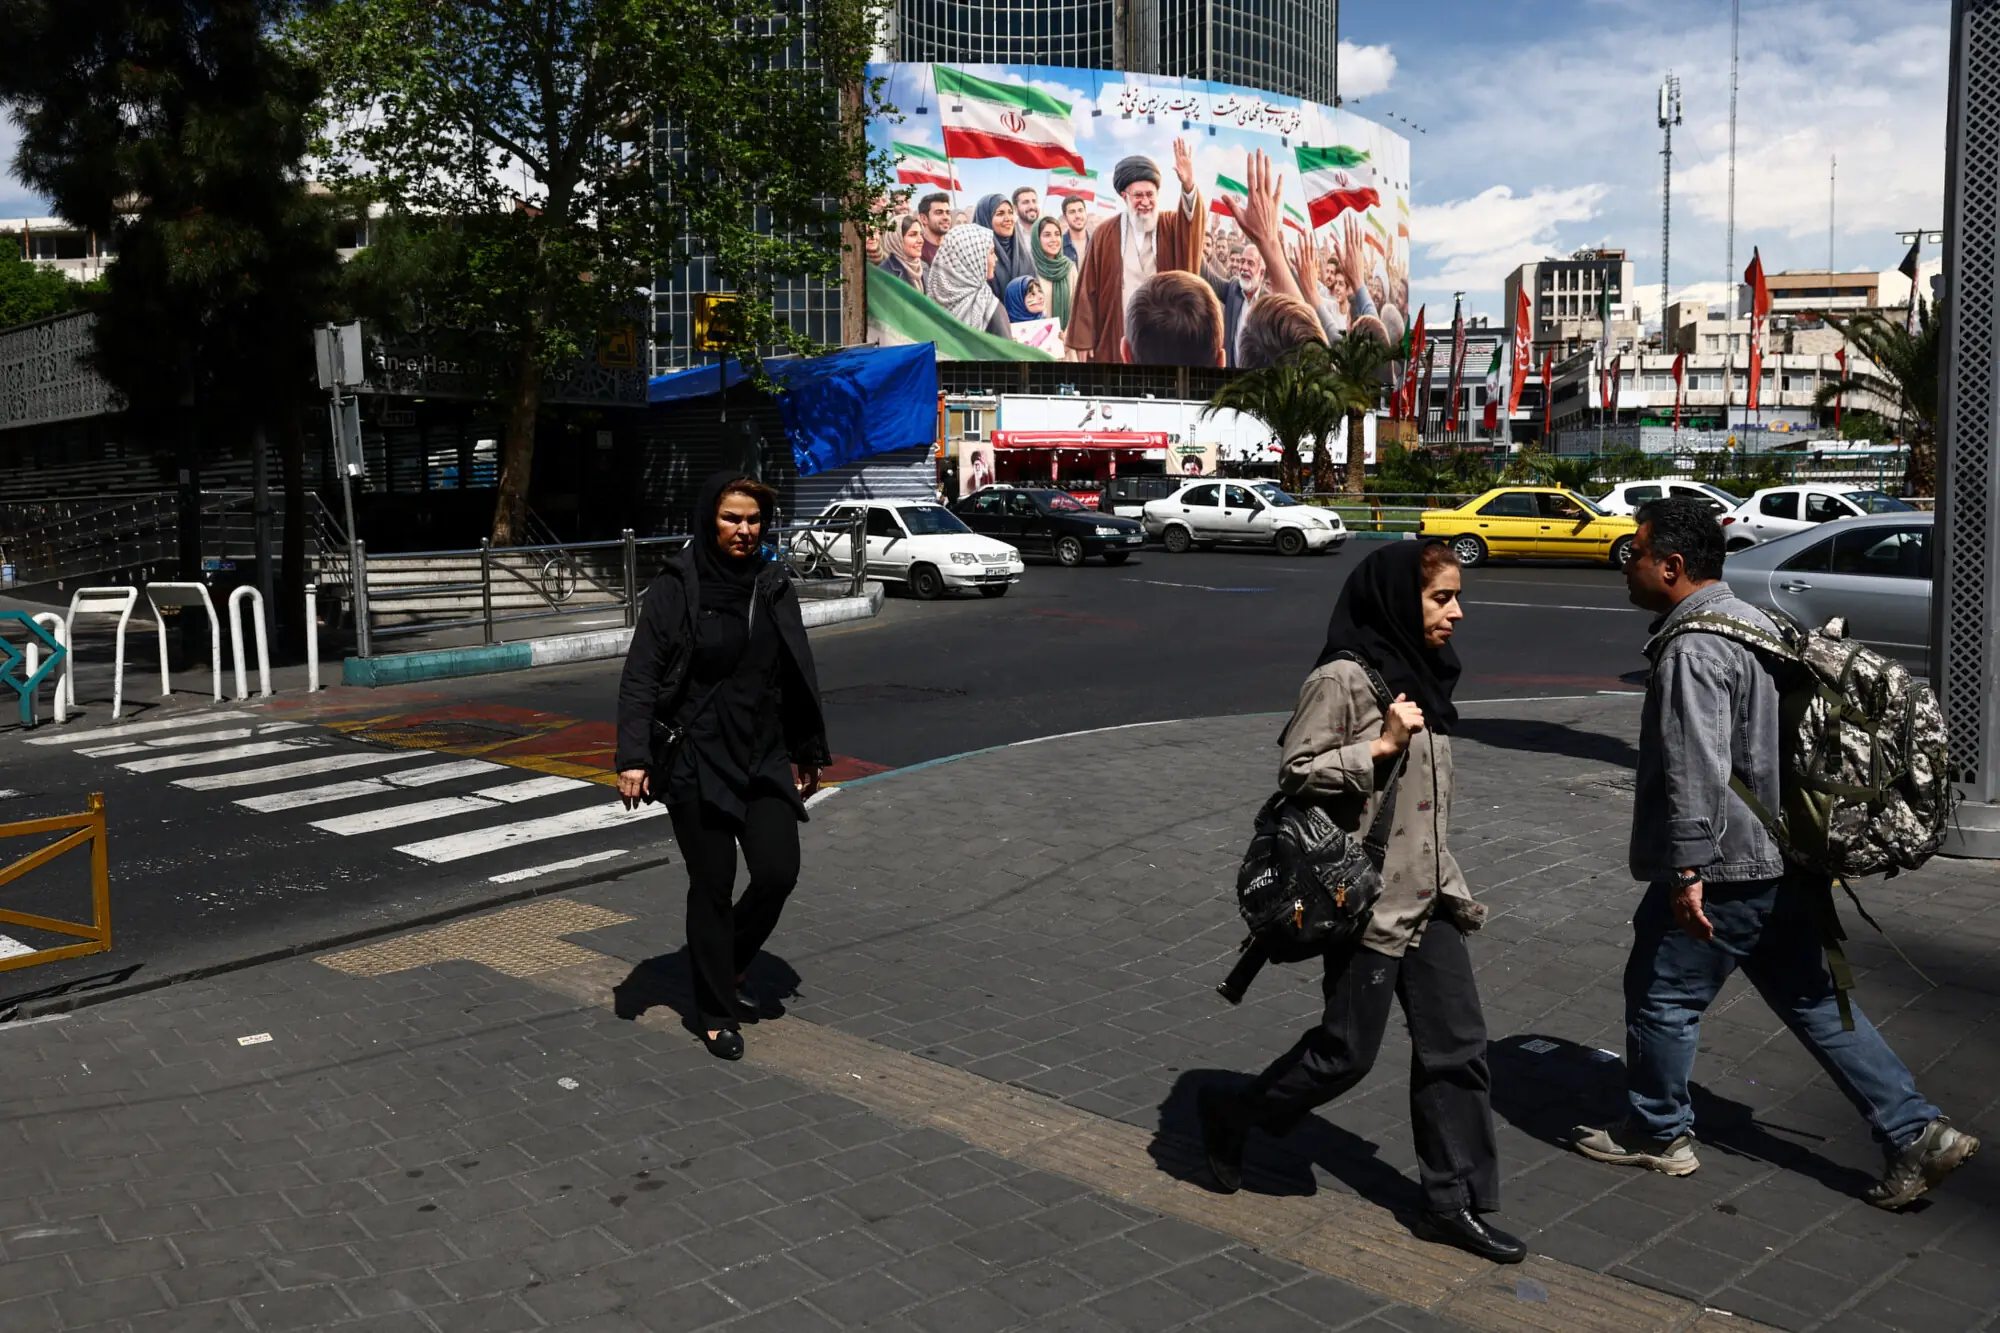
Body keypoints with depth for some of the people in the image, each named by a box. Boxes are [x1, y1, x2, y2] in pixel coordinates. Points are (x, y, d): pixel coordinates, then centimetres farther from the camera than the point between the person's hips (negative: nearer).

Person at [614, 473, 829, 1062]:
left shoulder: (773, 587, 6)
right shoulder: (675, 589, -8)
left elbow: (797, 676, 13)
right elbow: (640, 678, -11)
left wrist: (808, 751, 15)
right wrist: (634, 756, -20)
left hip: (764, 757, 4)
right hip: (696, 762, -4)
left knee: (778, 871, -4)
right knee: (713, 884, 2)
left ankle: (728, 971, 24)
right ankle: (715, 1013, 18)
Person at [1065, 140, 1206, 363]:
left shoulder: (1172, 227, 5)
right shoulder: (1105, 233, 3)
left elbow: (1191, 219, -19)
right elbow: (1088, 289, 2)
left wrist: (1188, 186, -40)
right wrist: (1083, 339, -4)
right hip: (1114, 338, -1)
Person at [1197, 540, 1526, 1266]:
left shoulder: (1419, 674, 9)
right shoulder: (1343, 677, -17)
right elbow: (1296, 771, -17)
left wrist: (1452, 886, 20)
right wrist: (1379, 746, -24)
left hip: (1427, 898, 8)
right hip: (1366, 901, -8)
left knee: (1456, 1045, 8)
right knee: (1346, 1053, 3)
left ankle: (1454, 1201, 20)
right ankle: (1230, 1112, 26)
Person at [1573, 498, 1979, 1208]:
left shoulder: (1692, 648, -20)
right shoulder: (1753, 620, 13)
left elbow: (1697, 769, -27)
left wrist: (1688, 870, -25)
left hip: (1724, 869, -10)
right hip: (1787, 863, 10)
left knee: (1661, 993, 7)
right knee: (1812, 999, 17)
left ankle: (1658, 1134, 22)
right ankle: (1915, 1132, 19)